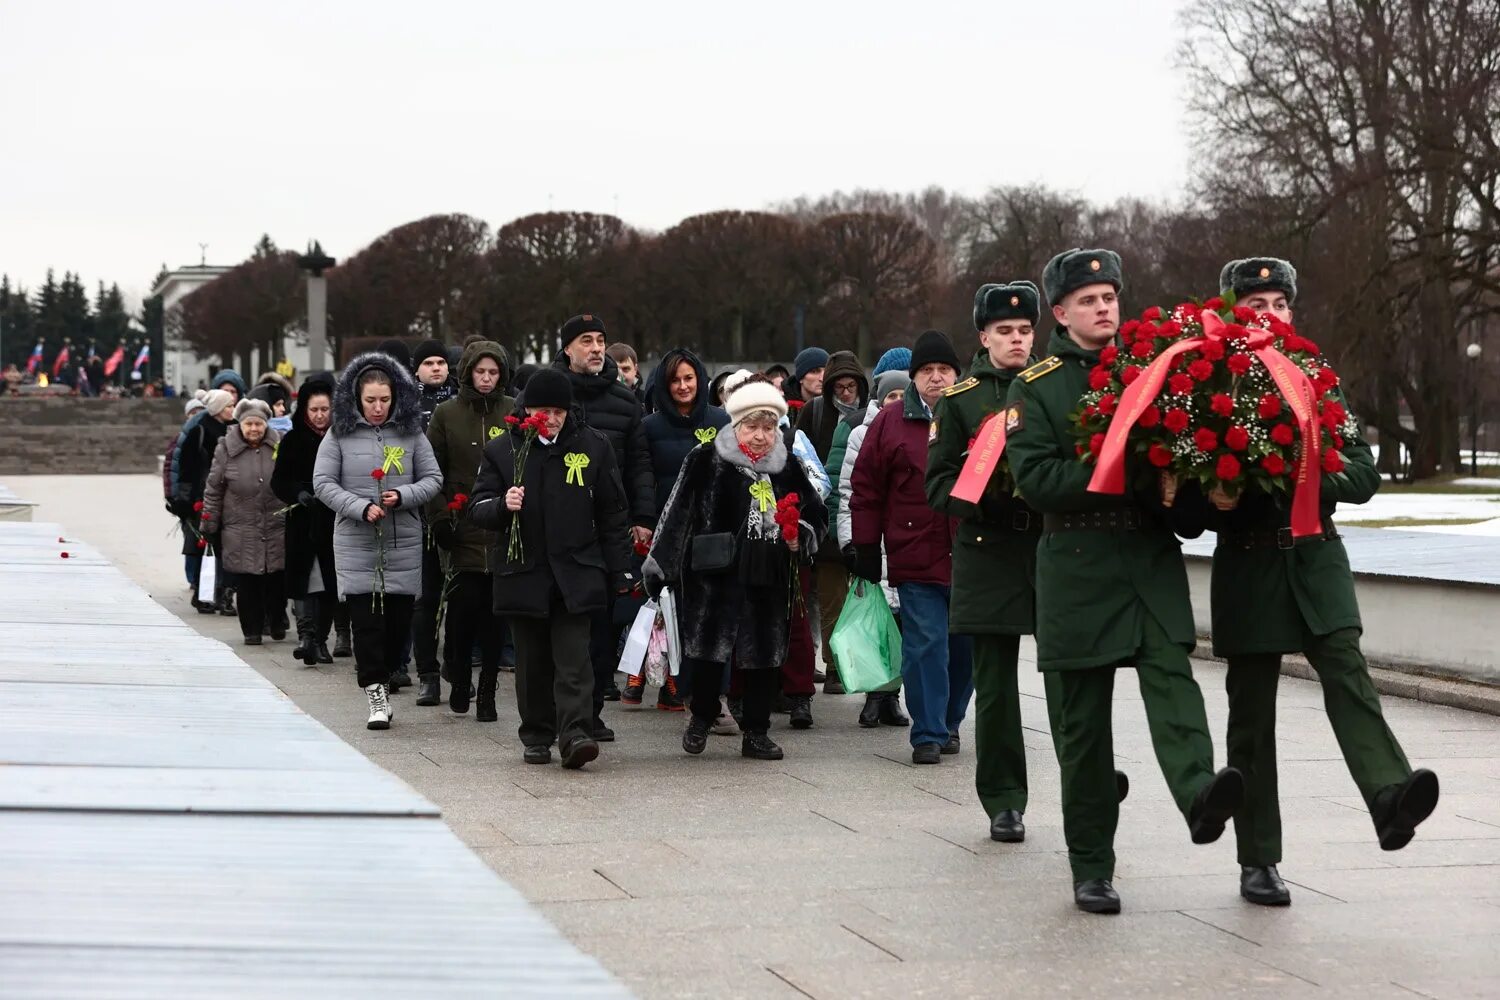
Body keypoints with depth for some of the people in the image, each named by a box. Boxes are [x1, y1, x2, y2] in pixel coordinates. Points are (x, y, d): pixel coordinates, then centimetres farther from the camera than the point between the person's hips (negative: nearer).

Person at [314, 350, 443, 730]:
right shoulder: (340, 434, 1)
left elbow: (433, 479, 7)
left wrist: (403, 496, -12)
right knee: (366, 619, -6)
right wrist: (361, 507, -13)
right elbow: (323, 483, -1)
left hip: (404, 544, 2)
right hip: (356, 543, -2)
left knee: (400, 620, 4)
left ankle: (381, 678, 25)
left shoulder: (411, 433, 5)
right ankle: (377, 692, -1)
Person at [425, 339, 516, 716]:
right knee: (463, 606, -7)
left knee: (495, 612, 1)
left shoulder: (515, 412, 6)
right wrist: (439, 517, -2)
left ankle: (487, 692, 10)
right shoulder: (447, 414, 6)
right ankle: (460, 681, 14)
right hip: (462, 530, 0)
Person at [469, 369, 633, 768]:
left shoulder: (593, 447, 5)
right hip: (523, 573, 1)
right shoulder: (501, 450, 4)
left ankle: (575, 733, -16)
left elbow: (612, 514, 10)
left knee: (573, 660, -10)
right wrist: (503, 506, -19)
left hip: (576, 573, -1)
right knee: (533, 662, 8)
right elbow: (478, 510, 4)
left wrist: (619, 571, 7)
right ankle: (537, 736, 18)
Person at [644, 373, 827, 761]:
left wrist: (799, 536, -4)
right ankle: (701, 718, 19)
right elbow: (679, 512, -2)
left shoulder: (787, 466, 6)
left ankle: (756, 732, 18)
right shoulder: (708, 460, -5)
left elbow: (814, 512, 18)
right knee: (708, 649, -3)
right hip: (716, 576, -3)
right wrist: (658, 564, -2)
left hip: (767, 579, 4)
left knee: (763, 655, 7)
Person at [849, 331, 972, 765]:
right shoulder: (890, 424, 4)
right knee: (925, 644, -5)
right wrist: (866, 550, 0)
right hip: (917, 561, -2)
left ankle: (948, 723, 27)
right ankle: (927, 734, 0)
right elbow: (865, 492, 4)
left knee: (967, 646, 9)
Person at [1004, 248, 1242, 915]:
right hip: (1078, 564, -2)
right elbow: (1034, 479, -10)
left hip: (1152, 555, 2)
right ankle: (1091, 869, 9)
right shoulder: (1035, 389, 3)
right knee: (1084, 717, 3)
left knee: (1170, 672, -21)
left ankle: (1199, 796, -42)